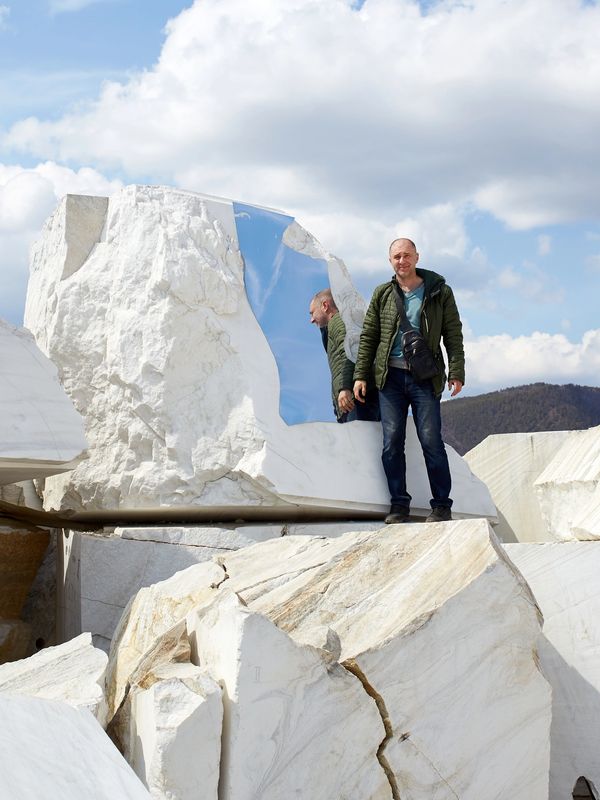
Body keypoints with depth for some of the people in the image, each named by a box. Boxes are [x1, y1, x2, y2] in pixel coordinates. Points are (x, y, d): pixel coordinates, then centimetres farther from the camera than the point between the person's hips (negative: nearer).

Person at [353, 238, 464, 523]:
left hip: (425, 378, -2)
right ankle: (399, 504, 6)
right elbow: (368, 337, 13)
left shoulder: (439, 292, 6)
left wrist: (456, 373, -5)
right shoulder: (382, 294, 12)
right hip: (390, 376, 2)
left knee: (431, 441, -5)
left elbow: (453, 336, 5)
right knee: (392, 442, -2)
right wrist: (361, 375, 6)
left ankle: (442, 505, 3)